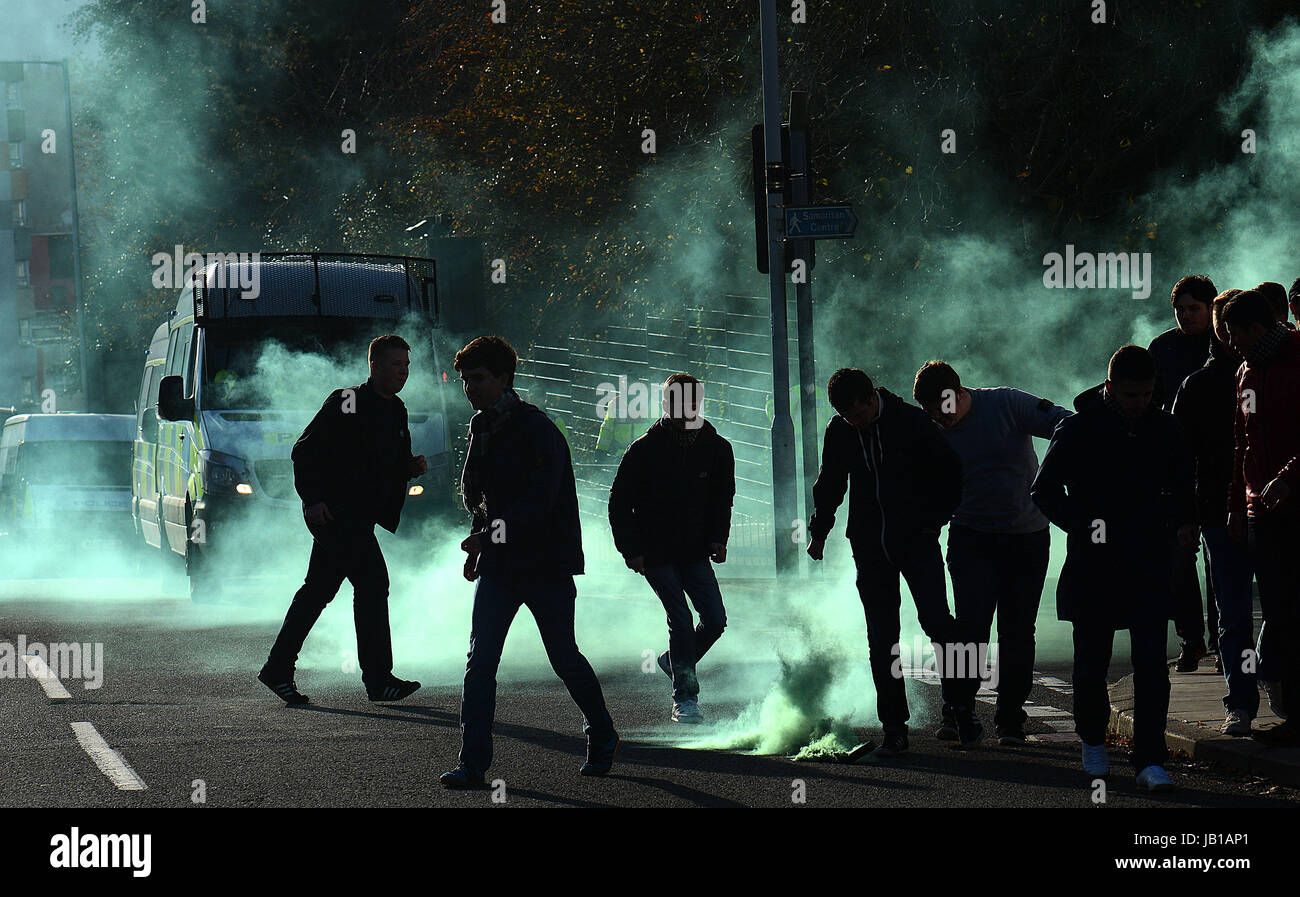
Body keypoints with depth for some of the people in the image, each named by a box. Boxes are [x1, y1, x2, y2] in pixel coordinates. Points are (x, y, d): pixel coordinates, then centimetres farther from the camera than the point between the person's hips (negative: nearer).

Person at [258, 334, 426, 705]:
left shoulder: (396, 411, 15)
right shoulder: (346, 403, -11)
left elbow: (393, 463, 24)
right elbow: (305, 451, -12)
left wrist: (412, 467, 2)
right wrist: (313, 499, -19)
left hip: (359, 517, 9)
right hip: (334, 511, -9)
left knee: (318, 590, 11)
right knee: (372, 581, -10)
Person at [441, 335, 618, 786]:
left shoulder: (537, 429, -14)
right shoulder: (481, 427, 9)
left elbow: (539, 500, -22)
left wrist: (488, 535, -25)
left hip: (547, 563, -6)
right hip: (498, 563, 6)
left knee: (564, 659, 6)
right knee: (480, 661, -6)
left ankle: (602, 736, 30)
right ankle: (473, 762, -7)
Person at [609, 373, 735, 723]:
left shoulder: (716, 448, 0)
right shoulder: (644, 451, -9)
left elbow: (723, 497, 15)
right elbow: (619, 503, -3)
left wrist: (718, 538, 0)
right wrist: (630, 549, -11)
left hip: (695, 551, 4)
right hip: (655, 553, -4)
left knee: (715, 619, -4)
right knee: (681, 621, -14)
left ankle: (676, 662, 25)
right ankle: (684, 698, -4)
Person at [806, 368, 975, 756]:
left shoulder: (911, 421, -8)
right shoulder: (839, 432, 3)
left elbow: (949, 469, 1)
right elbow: (829, 485, 19)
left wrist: (936, 517, -2)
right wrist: (819, 531, 17)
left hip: (917, 538, -3)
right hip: (870, 545, 3)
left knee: (935, 619, -17)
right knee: (881, 638, 1)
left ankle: (963, 708, -5)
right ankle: (894, 729, 6)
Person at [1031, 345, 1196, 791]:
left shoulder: (1166, 430, 5)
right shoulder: (1079, 430, -5)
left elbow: (1182, 487, 21)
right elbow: (1044, 490, -1)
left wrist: (1184, 522, 2)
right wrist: (1082, 524, -15)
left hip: (1150, 564, 1)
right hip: (1093, 562, -1)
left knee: (1151, 662, -7)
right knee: (1092, 659, 8)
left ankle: (1150, 761, -7)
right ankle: (1093, 741, 31)